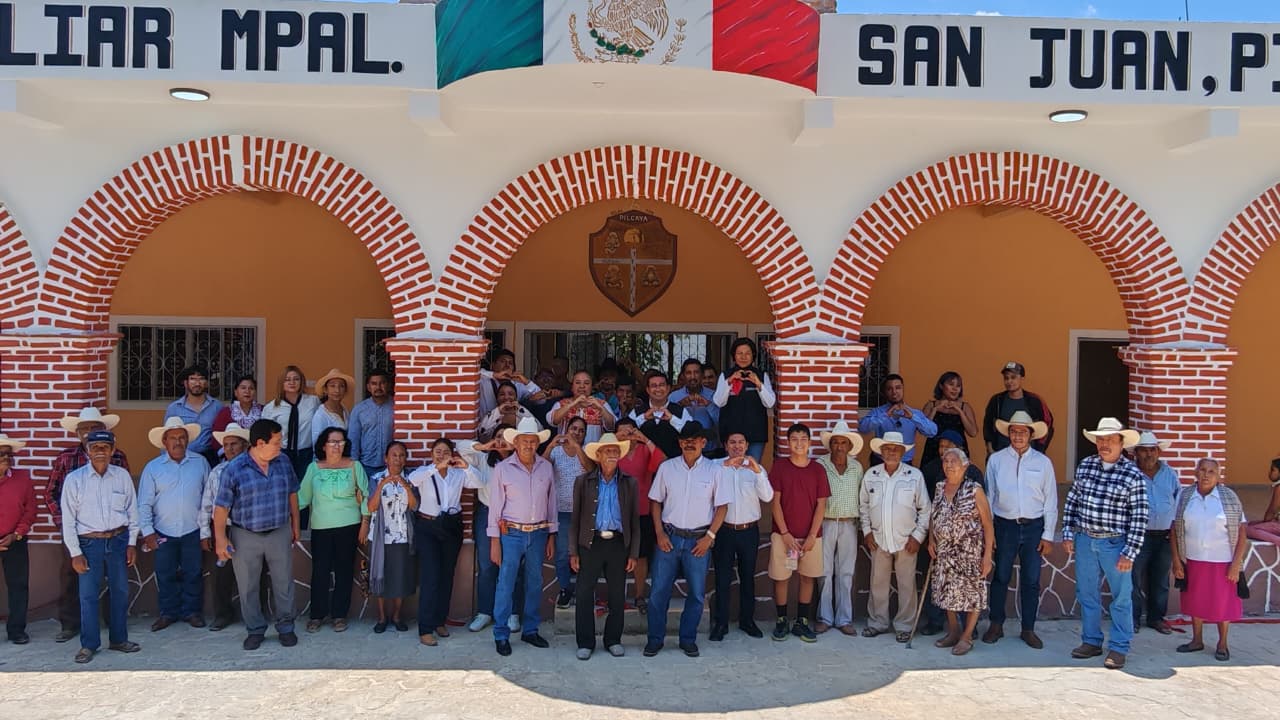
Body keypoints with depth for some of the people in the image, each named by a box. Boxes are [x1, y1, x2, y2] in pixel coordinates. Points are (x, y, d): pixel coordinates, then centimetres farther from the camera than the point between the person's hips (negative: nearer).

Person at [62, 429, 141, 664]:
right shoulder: (74, 479, -4)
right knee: (88, 595, 1)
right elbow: (68, 519, -1)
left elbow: (132, 511, 6)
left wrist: (132, 543, 3)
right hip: (89, 543, -2)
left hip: (118, 540, 2)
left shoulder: (122, 475, 1)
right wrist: (75, 553, -4)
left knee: (120, 592, 10)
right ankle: (89, 644, 15)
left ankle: (119, 639, 24)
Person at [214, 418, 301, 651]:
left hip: (279, 533, 2)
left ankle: (286, 627, 24)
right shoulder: (234, 469, -13)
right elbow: (221, 507, -8)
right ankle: (255, 630, 26)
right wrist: (220, 539, -9)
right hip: (245, 536, -2)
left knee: (283, 584, 9)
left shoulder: (283, 462, -2)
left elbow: (292, 493, 10)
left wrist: (295, 524, 13)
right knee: (248, 587, 10)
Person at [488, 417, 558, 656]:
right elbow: (495, 506, -4)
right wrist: (494, 541, -7)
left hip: (538, 533, 4)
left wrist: (551, 537, 8)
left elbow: (551, 503, 9)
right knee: (505, 584, -2)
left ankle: (530, 630, 24)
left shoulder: (546, 468, 4)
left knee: (534, 583, 11)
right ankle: (501, 635, 8)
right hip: (511, 533, -3)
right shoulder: (503, 469, -5)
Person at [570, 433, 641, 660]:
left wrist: (634, 554, 1)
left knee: (617, 596, 8)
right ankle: (585, 643, 14)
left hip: (619, 545, 1)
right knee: (585, 595, 2)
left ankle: (613, 640, 23)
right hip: (591, 543, -1)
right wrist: (573, 552, -2)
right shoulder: (583, 481, 3)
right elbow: (575, 519, 4)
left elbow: (635, 520, 6)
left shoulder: (629, 483, 5)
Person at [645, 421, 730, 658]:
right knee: (659, 590, 4)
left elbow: (722, 506, 0)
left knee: (697, 593, 7)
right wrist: (659, 533, -3)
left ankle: (688, 639, 24)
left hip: (699, 539, 0)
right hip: (669, 537, 0)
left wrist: (709, 536, -6)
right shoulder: (667, 467, 1)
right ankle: (655, 638, 18)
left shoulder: (713, 469, -2)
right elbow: (655, 501, 6)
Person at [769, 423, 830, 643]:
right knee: (781, 577, 3)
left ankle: (801, 622, 18)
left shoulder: (818, 470, 2)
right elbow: (775, 501, -4)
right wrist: (785, 533, -10)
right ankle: (781, 621, 18)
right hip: (783, 534, -2)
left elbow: (821, 504, 1)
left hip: (811, 535, 2)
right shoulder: (779, 466, -2)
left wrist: (812, 535, -7)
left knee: (808, 577, 7)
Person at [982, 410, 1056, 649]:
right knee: (1000, 577, 5)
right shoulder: (996, 460, 1)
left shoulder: (1043, 462, 2)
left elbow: (1050, 502, 4)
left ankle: (1028, 629, 19)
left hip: (1034, 526, 1)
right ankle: (996, 625, 19)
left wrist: (1048, 535, 1)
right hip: (1005, 525, 0)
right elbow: (989, 497, 5)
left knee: (1031, 580, 6)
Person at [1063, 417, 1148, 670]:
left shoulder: (1133, 474, -10)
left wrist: (1129, 553, -13)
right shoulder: (1085, 466, 3)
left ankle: (1119, 648, 21)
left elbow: (1139, 517, -10)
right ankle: (1091, 641, 29)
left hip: (1114, 544, -4)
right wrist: (1068, 533, 7)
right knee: (1086, 594, 14)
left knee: (1121, 597, 7)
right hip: (1084, 540, 4)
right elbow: (1072, 501, 10)